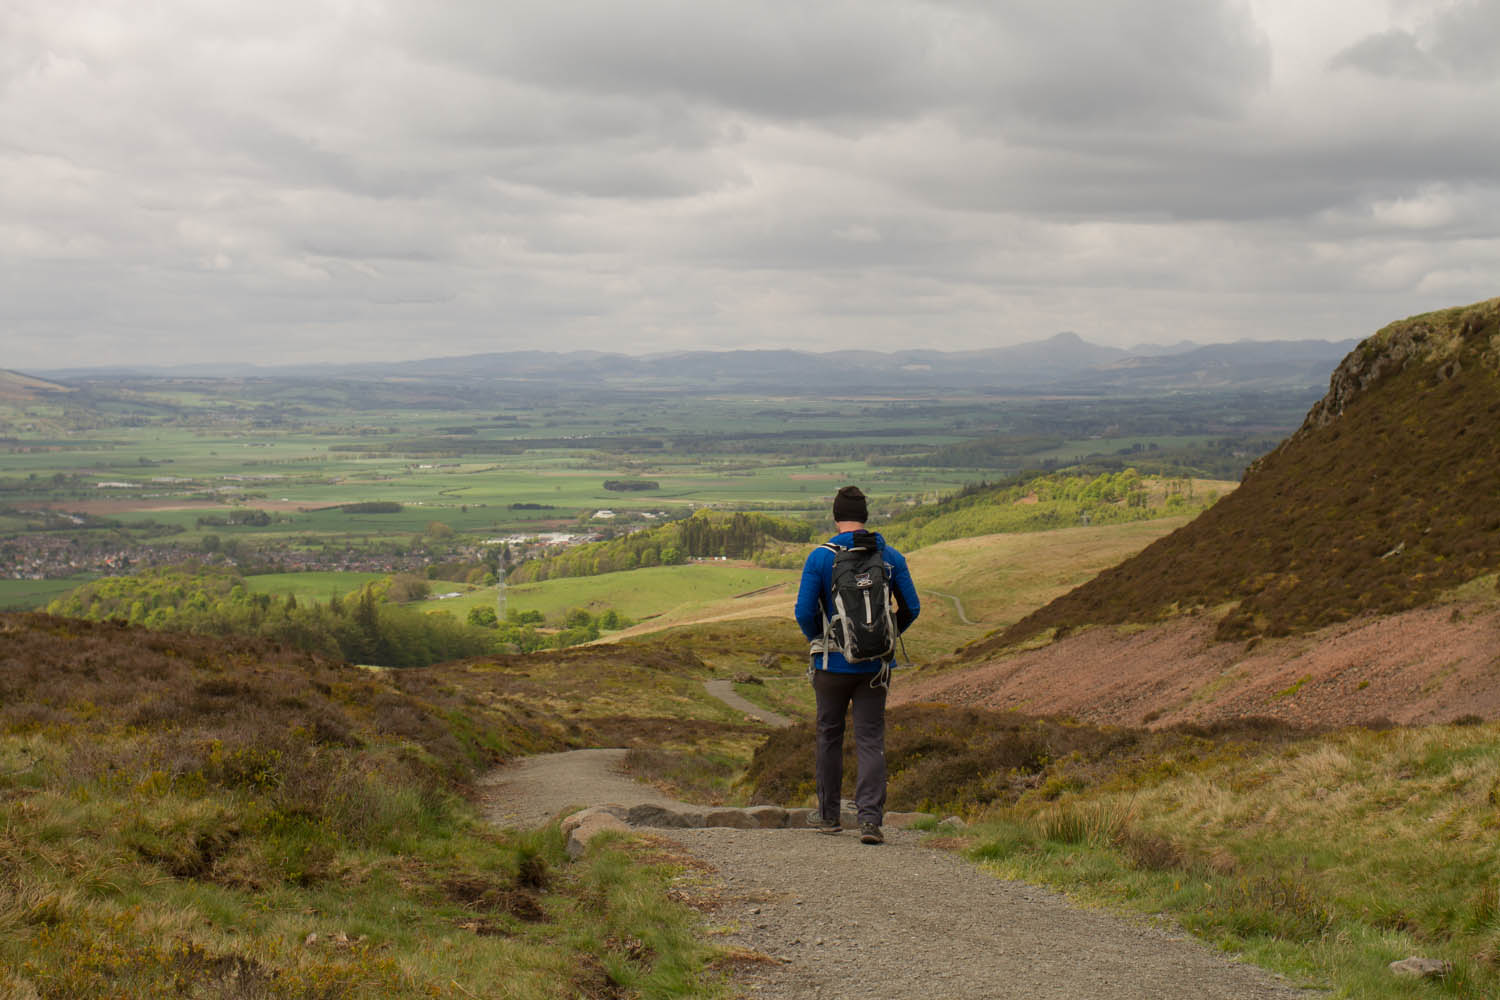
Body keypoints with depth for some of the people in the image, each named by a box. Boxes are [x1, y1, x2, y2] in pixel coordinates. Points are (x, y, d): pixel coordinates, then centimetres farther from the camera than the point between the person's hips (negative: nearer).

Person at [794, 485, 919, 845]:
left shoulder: (820, 557, -9)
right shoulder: (891, 557, -1)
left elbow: (804, 612, -12)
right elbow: (911, 608, 1)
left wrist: (817, 640, 8)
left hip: (834, 664, -1)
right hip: (875, 666, 1)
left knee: (829, 736, 16)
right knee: (871, 741, 2)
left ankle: (829, 816, 24)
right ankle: (870, 819, -13)